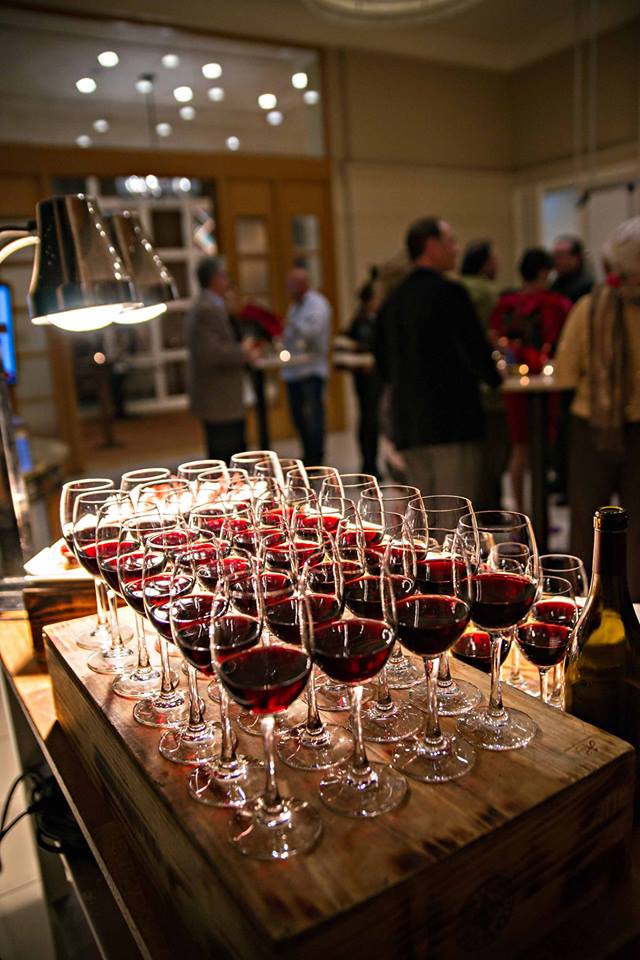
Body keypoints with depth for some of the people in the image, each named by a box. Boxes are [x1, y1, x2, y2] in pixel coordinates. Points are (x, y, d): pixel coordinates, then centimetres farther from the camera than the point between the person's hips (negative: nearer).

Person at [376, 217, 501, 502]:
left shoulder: (393, 299, 12)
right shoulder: (448, 292, -11)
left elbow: (383, 362, 16)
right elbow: (475, 349, -15)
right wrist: (494, 377, 4)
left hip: (408, 423, 7)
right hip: (453, 419, -7)